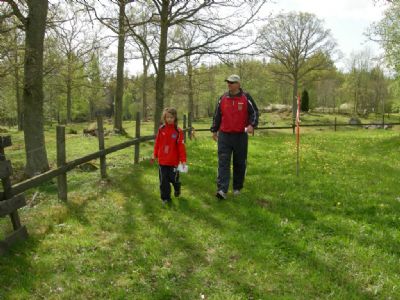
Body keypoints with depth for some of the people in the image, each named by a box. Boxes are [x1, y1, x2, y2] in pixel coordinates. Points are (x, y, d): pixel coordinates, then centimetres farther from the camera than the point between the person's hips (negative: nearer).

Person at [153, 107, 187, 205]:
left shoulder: (178, 131, -9)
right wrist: (155, 155, 11)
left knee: (174, 179, 10)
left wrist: (183, 160, -10)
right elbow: (157, 143, 8)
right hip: (162, 160, 2)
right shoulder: (161, 129, -1)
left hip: (174, 161, -2)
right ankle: (165, 198, 18)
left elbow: (181, 147, -9)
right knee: (163, 180, 6)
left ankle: (177, 189, 43)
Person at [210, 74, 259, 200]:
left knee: (240, 163, 8)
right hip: (224, 135, 1)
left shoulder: (246, 98, 0)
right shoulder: (223, 98, 8)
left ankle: (237, 188, 23)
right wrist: (214, 130, 17)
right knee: (223, 162, -8)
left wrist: (252, 125, -18)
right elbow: (217, 115, 15)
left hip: (240, 136, -1)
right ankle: (222, 190, -12)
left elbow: (254, 112, 0)